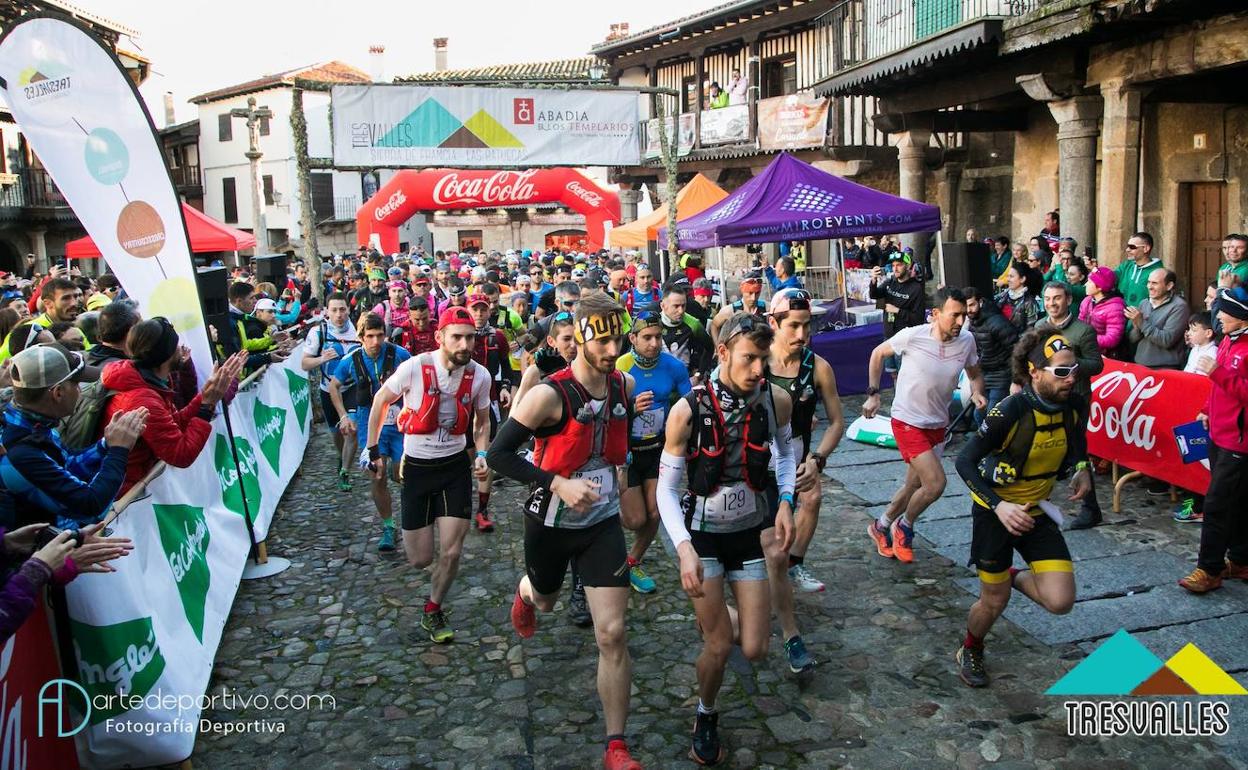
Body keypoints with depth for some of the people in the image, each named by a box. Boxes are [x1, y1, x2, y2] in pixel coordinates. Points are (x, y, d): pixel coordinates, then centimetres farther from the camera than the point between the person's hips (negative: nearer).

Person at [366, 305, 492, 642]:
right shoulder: (415, 367, -19)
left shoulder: (480, 376, -10)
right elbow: (380, 401, -1)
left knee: (452, 553, -4)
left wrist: (482, 454, -8)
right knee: (420, 560, 4)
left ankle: (433, 611, 25)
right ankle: (412, 532, 42)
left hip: (455, 466, 2)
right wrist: (373, 451, 4)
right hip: (416, 466, -2)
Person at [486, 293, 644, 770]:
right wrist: (557, 483, -31)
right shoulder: (550, 394, -23)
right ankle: (525, 593, 67)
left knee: (612, 633, -6)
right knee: (545, 600, 27)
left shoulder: (624, 385, -6)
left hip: (603, 522, 2)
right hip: (551, 524, -2)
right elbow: (497, 454, -23)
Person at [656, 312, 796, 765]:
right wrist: (684, 549, -26)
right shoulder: (688, 411, -21)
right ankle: (706, 718, 31)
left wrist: (786, 501, -5)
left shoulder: (777, 401, -13)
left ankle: (718, 614, 39)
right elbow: (666, 488, -13)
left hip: (750, 532, 3)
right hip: (702, 534, -3)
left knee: (754, 651, 3)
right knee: (719, 645, 0)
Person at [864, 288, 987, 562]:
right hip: (908, 422, -5)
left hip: (938, 424, 5)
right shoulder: (912, 336, -19)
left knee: (915, 486, 15)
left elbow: (975, 374, 9)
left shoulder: (966, 340, -8)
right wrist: (873, 393, -2)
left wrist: (977, 392, -13)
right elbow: (878, 353, -2)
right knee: (936, 483, -16)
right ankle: (904, 526, 12)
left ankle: (882, 526, 40)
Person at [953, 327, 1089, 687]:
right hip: (996, 511, -5)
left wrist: (1082, 469, -6)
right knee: (995, 601, 6)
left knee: (1060, 601, -8)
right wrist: (999, 505, -31)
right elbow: (965, 461, -21)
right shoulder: (1012, 410, -26)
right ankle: (970, 652, 38)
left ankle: (1014, 576, 25)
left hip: (1037, 510, 5)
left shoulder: (1075, 405, -9)